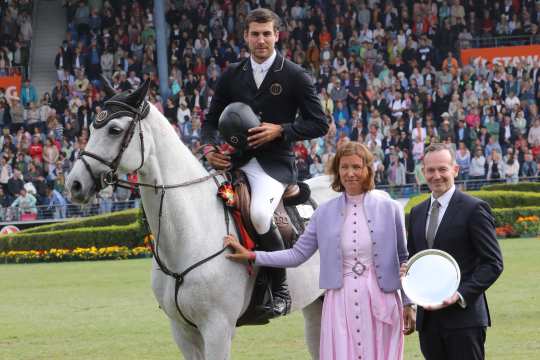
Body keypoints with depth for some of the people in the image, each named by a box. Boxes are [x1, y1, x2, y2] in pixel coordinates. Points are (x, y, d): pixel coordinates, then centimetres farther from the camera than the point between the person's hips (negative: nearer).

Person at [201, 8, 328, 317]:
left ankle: (280, 288, -15)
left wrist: (280, 130, -13)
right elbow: (212, 120, 19)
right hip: (234, 160, 5)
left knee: (259, 213, -32)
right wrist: (210, 147, -2)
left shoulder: (295, 77, 2)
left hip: (275, 162, -5)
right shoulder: (231, 76, 13)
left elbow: (319, 124, 1)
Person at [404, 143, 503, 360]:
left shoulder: (474, 209, -5)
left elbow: (493, 263, -7)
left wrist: (461, 295, -18)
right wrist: (407, 271, 1)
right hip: (428, 317, 6)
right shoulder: (417, 212, 16)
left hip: (463, 316, -6)